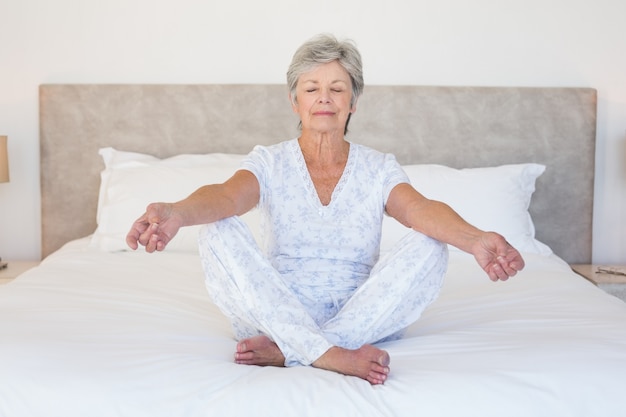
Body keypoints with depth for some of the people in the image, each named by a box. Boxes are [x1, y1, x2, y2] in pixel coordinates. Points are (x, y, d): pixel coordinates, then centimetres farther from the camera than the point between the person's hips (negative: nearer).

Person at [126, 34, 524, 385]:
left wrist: (474, 239, -40)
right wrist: (177, 212, -45)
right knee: (219, 234, -23)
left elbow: (421, 209, -17)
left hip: (364, 319, 1)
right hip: (277, 313, 0)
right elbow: (227, 195, -20)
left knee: (429, 245, -23)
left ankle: (287, 351, -28)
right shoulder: (269, 162, 3)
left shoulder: (379, 168, 4)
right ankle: (334, 356, -36)